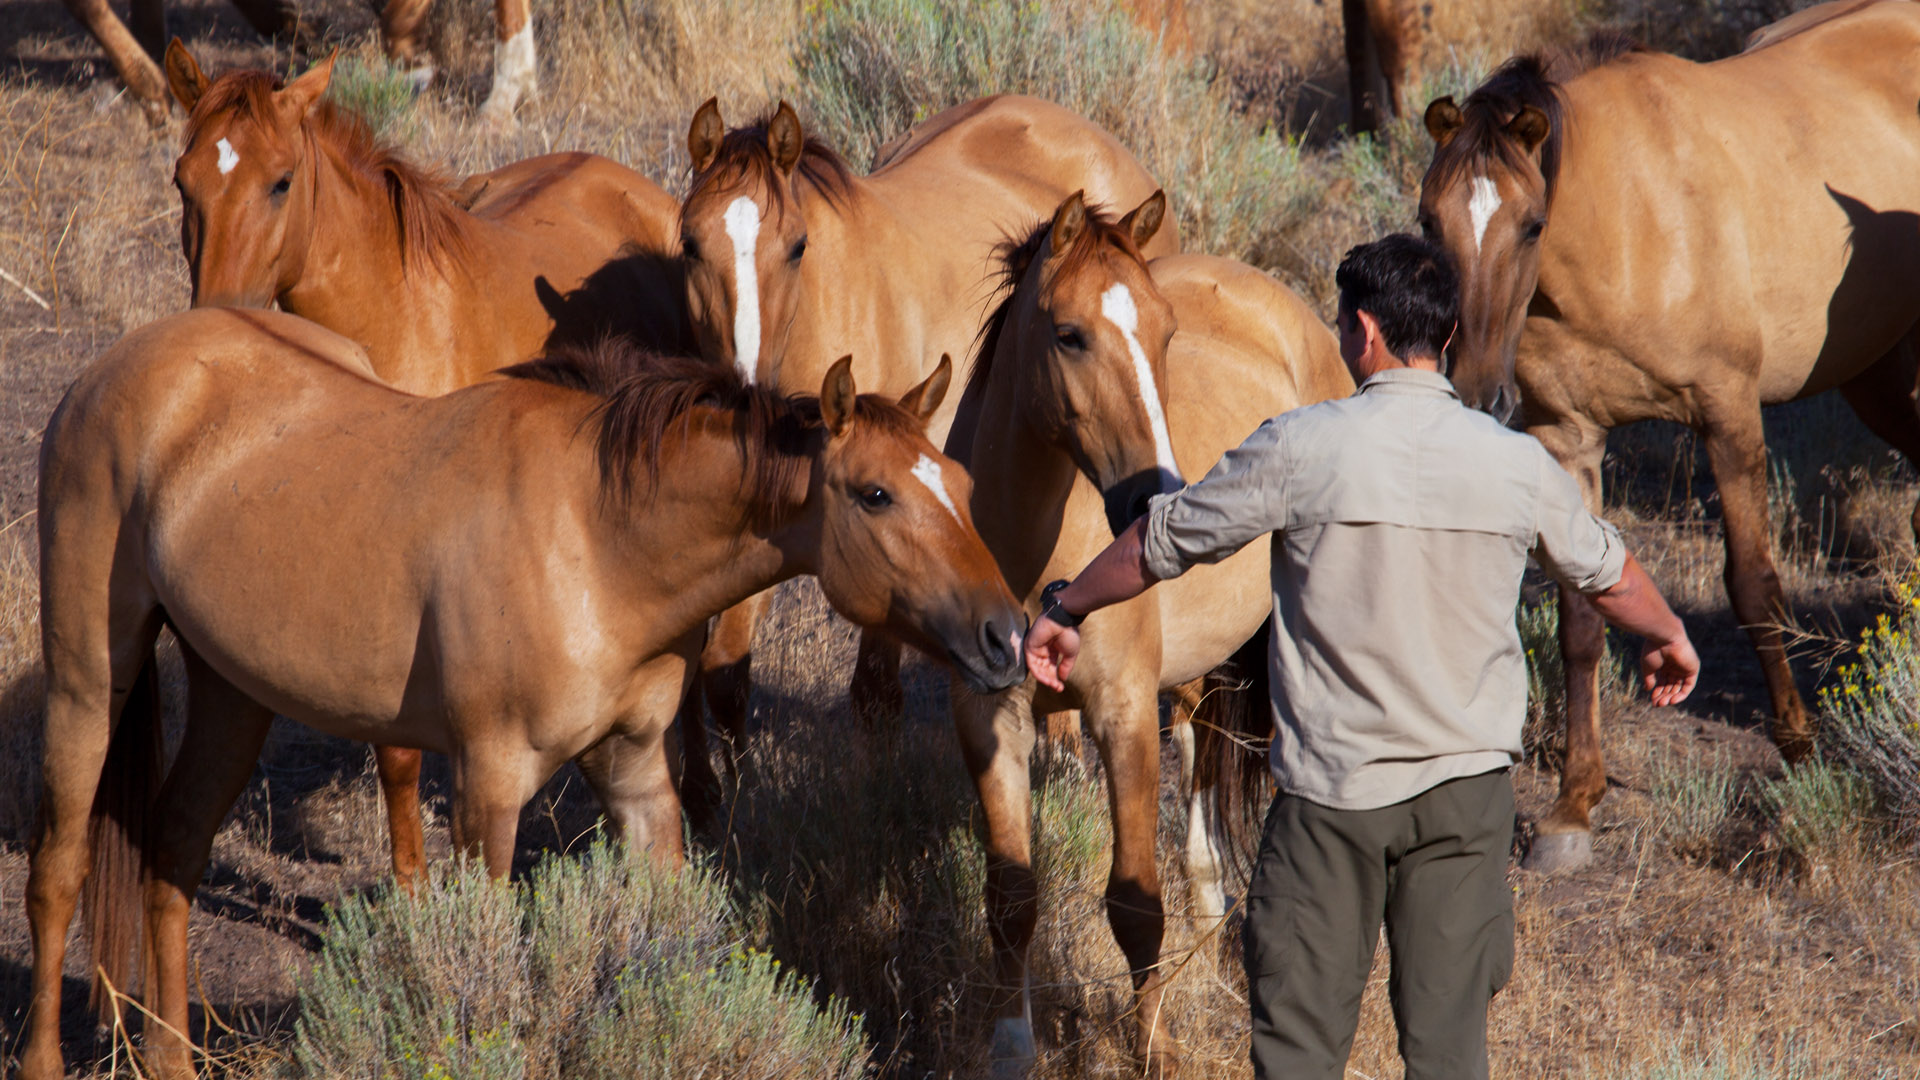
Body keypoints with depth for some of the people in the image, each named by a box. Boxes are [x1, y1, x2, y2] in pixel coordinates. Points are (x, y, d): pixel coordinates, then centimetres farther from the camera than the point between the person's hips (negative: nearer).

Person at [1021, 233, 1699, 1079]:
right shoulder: (1516, 464, 0)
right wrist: (1668, 638, 41)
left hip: (1332, 789, -3)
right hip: (1466, 787, 3)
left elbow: (1163, 541, 3)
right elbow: (1605, 571, 19)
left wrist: (1064, 611, 20)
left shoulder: (1301, 449, -10)